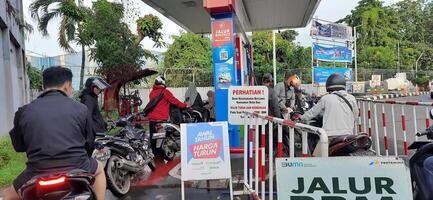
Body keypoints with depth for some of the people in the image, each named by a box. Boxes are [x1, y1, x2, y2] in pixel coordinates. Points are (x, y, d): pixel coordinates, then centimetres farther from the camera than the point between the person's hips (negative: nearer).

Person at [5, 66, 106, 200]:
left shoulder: (24, 111, 4)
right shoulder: (81, 109, 2)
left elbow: (18, 146, 15)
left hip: (38, 175, 1)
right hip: (77, 170, 0)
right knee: (99, 169, 31)